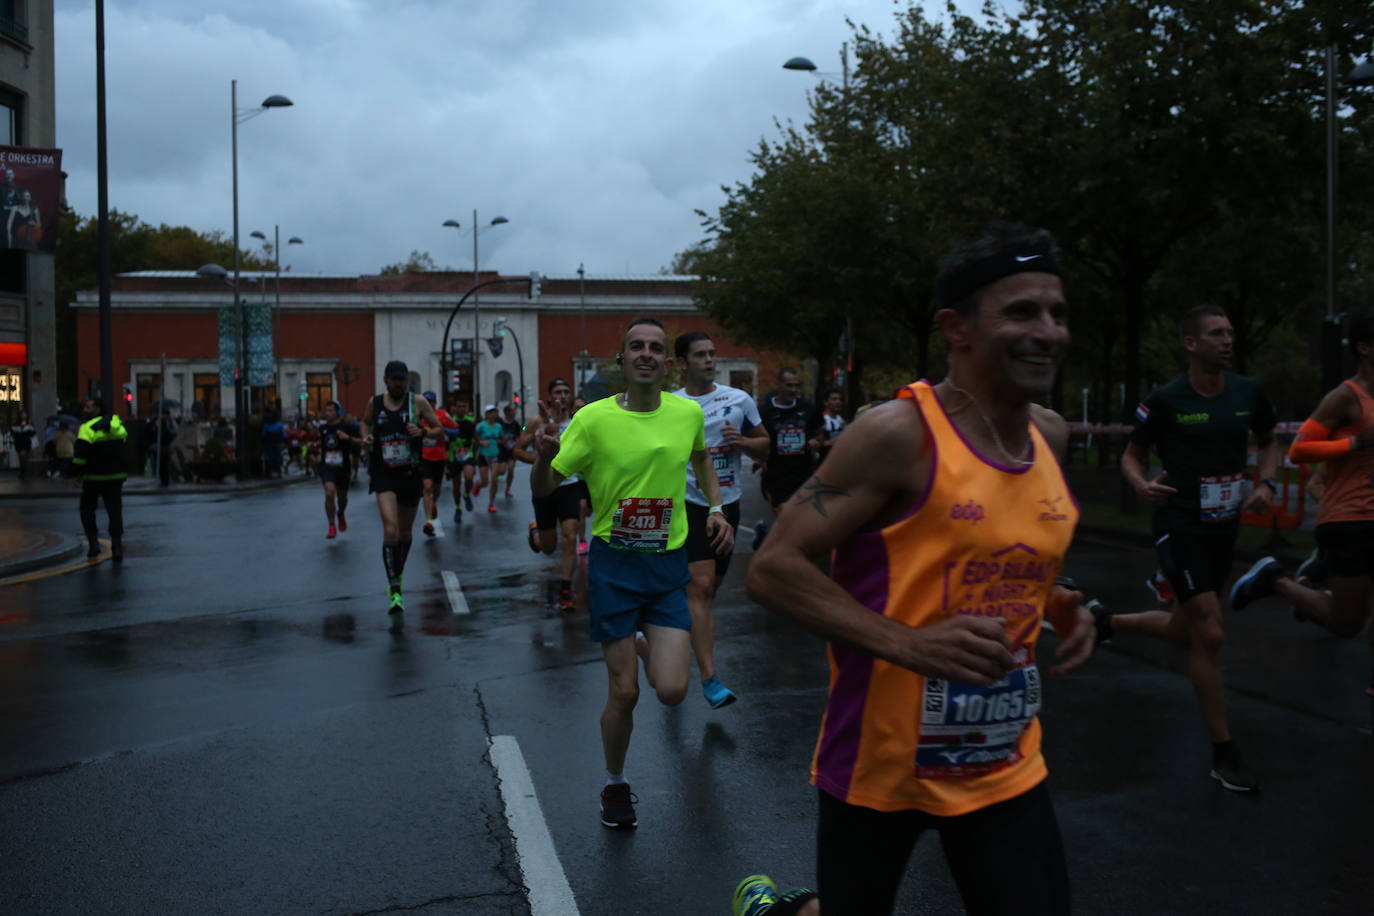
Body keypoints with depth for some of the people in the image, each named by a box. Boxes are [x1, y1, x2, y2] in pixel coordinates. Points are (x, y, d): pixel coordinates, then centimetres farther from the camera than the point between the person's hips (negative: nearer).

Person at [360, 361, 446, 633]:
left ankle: (397, 576, 42)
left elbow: (440, 431, 2)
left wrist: (422, 432, -18)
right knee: (390, 527, -20)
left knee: (405, 532, 15)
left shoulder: (417, 403, -2)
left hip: (411, 474, 1)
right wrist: (366, 437, 1)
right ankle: (395, 594, -25)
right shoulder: (374, 403, 2)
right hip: (384, 474, -1)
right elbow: (365, 422, 22)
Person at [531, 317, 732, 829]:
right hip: (613, 563, -2)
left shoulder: (688, 413, -1)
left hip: (668, 563, 2)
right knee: (624, 693, 1)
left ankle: (643, 645, 29)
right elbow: (543, 489, -8)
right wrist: (544, 455, -29)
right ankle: (615, 785, 29)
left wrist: (716, 507, 9)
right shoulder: (594, 419, -10)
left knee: (671, 691, -8)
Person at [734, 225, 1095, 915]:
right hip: (880, 760, -5)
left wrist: (1060, 606, 1)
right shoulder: (899, 434, -18)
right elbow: (773, 569, -19)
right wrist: (909, 644, -29)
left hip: (1003, 764, 6)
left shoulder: (1051, 436, 3)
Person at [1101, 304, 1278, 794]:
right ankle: (1224, 753, 2)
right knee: (1210, 635, -11)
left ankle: (1109, 622, 44)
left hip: (1225, 527, 6)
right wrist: (1142, 485, -25)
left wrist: (1266, 484, -3)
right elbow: (1132, 455, -3)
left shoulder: (1249, 392, -1)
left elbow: (1269, 442, 16)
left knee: (1190, 633, 17)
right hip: (1180, 526, -6)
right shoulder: (1166, 400, -13)